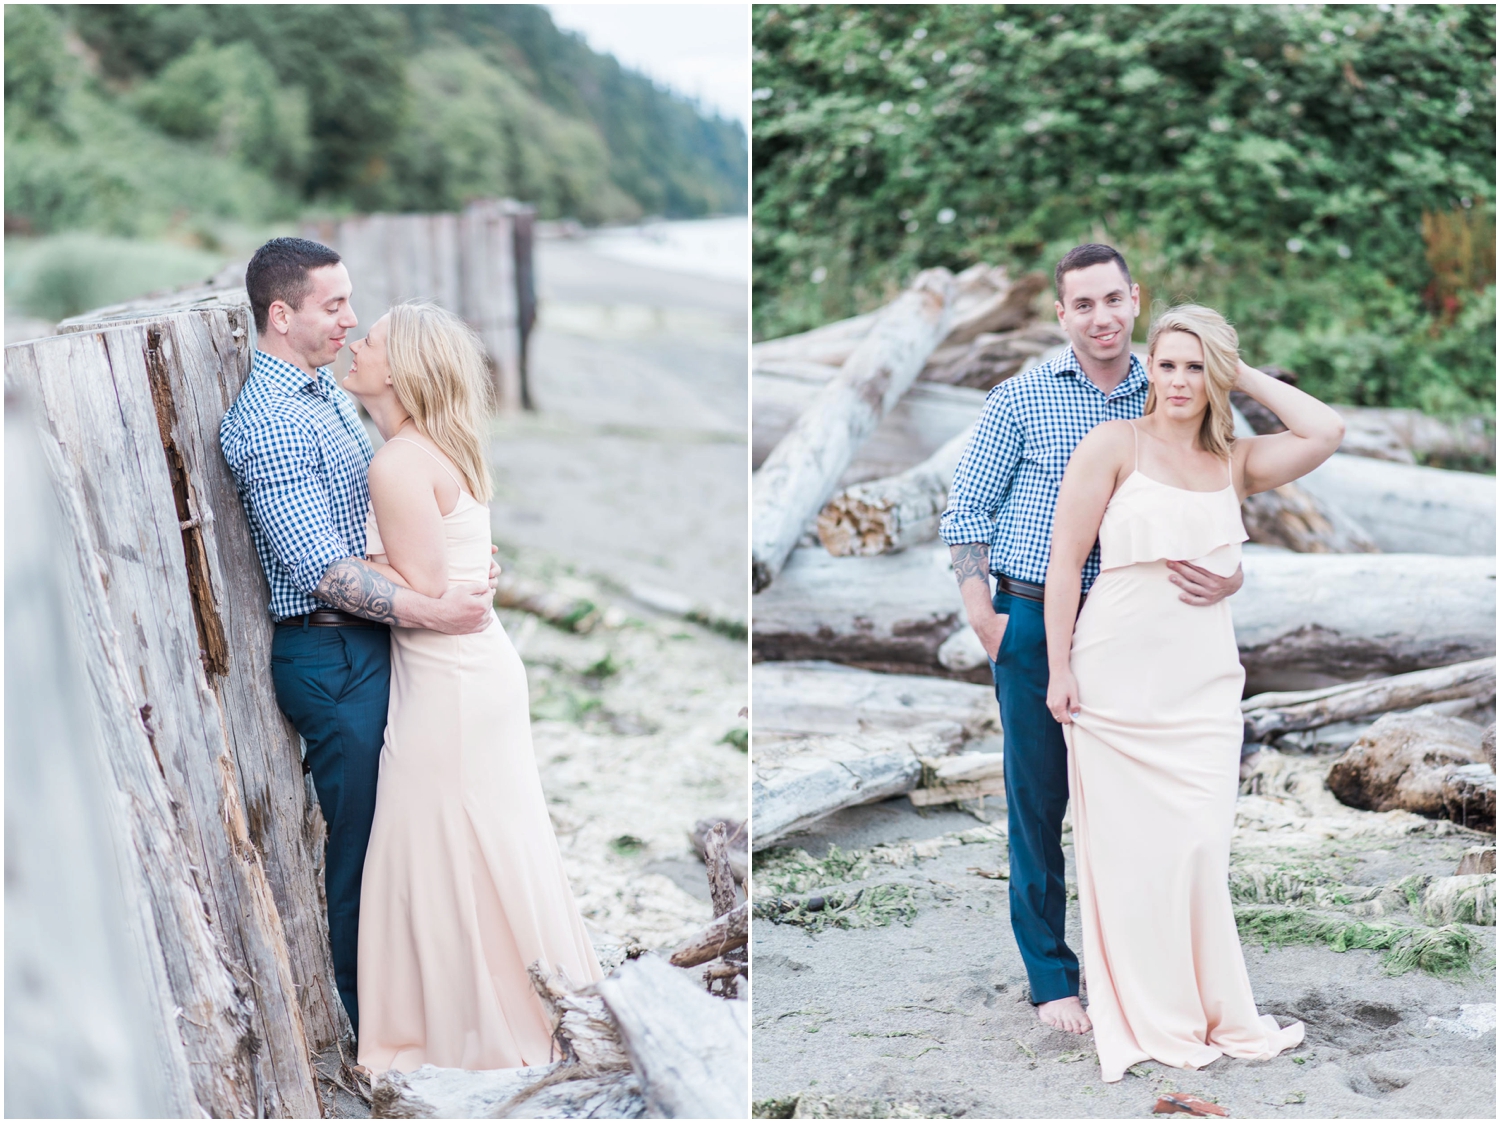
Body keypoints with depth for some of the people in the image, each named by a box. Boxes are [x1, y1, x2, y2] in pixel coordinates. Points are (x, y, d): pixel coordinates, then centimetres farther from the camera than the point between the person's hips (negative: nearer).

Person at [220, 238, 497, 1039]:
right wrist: (430, 612, -28)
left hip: (372, 642, 9)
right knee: (364, 838, 2)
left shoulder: (329, 395, 12)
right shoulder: (267, 422, -19)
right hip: (331, 656, -9)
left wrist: (465, 572, 11)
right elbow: (319, 567, -25)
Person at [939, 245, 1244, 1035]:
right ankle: (1051, 977, 16)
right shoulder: (1020, 399, 0)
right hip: (1035, 625, -2)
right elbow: (966, 510, 3)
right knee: (1038, 804, 4)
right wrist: (983, 617, -4)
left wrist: (1229, 575, -14)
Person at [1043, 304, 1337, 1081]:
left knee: (1199, 847, 3)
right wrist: (1058, 669, -8)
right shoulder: (1115, 445, 0)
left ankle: (1214, 1014, 16)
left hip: (1202, 686, 3)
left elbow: (1325, 433, -3)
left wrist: (1247, 376, 4)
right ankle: (1150, 1022, 14)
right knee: (1129, 847, 2)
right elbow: (1066, 560, -3)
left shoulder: (1235, 463, 11)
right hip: (1117, 679, -3)